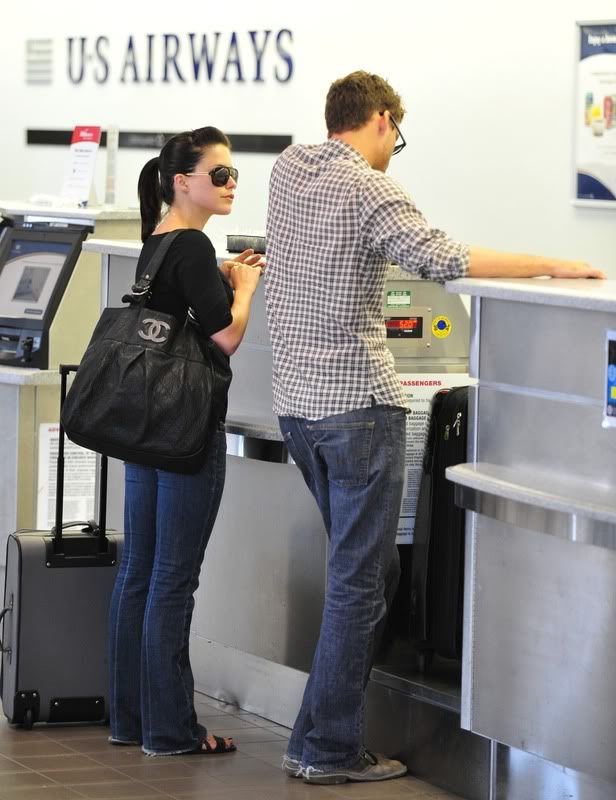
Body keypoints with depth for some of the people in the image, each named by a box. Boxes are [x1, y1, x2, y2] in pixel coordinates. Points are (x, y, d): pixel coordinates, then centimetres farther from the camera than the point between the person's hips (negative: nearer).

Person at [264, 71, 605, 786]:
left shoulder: (288, 169, 10)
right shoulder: (366, 187, -13)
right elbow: (442, 260, -24)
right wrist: (551, 266, -18)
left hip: (295, 400, 8)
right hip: (357, 404, -8)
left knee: (363, 568, 17)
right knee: (359, 580, -3)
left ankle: (320, 738, 19)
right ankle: (329, 751, -2)